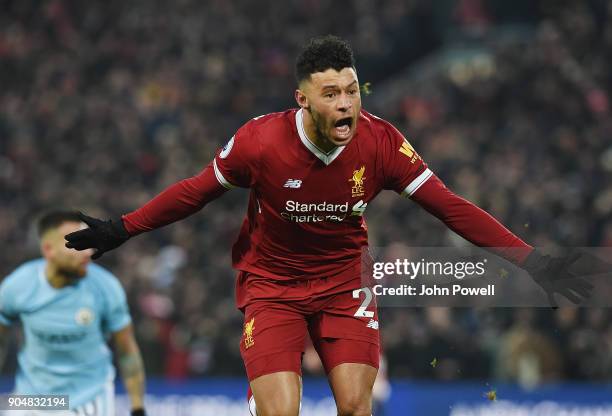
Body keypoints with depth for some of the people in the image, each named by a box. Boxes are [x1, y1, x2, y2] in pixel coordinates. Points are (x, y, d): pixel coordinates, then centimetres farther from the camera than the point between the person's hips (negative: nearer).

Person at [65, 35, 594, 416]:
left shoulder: (380, 142, -17)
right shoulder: (260, 140, -20)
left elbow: (451, 206, -12)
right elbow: (196, 192, -3)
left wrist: (530, 259, -16)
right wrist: (122, 230, -1)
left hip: (345, 283, 2)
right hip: (272, 284, -1)